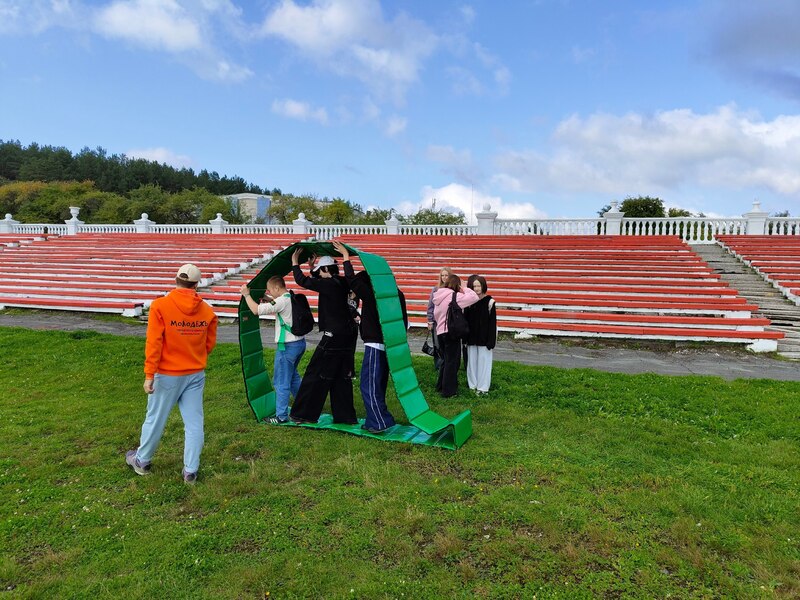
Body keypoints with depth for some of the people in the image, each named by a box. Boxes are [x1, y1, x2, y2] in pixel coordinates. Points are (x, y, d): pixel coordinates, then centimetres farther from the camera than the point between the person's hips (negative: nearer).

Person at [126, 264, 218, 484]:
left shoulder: (160, 306, -13)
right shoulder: (207, 311, -4)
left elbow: (153, 343, -15)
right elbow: (210, 344, 5)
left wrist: (149, 375, -11)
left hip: (167, 375, -2)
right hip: (196, 375, 2)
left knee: (155, 419, 15)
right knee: (194, 423, 8)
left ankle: (141, 461, 36)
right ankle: (190, 471, 15)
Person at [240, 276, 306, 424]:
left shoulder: (282, 301, -19)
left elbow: (256, 310, -18)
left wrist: (246, 295, -4)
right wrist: (266, 297, 15)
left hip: (287, 346, -9)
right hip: (300, 342, 9)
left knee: (281, 381, 2)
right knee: (292, 375, 26)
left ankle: (281, 416, 10)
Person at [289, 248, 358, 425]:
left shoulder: (329, 284, -15)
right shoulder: (342, 284, 10)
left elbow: (303, 281, -12)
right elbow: (317, 283, 28)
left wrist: (295, 263, 1)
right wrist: (311, 267, 26)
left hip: (334, 335, -9)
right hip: (348, 333, 9)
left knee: (316, 374, 2)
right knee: (342, 375, 14)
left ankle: (304, 414, 10)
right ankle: (346, 416, 20)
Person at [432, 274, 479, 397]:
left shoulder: (439, 296, 7)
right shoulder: (454, 296, -15)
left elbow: (435, 315, 11)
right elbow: (474, 297, -19)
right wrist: (465, 289, -5)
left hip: (440, 331, 7)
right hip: (452, 332, -7)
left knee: (446, 360, 21)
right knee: (452, 362, 4)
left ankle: (441, 386, 30)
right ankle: (449, 390, 11)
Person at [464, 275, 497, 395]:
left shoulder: (489, 302, -8)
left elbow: (492, 322, -7)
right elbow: (465, 319, 6)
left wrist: (491, 340, -11)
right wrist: (464, 337, 3)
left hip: (484, 338, -4)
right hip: (471, 337, 4)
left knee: (483, 361, 3)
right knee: (472, 361, 10)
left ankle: (483, 387, 12)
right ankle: (473, 385, 22)